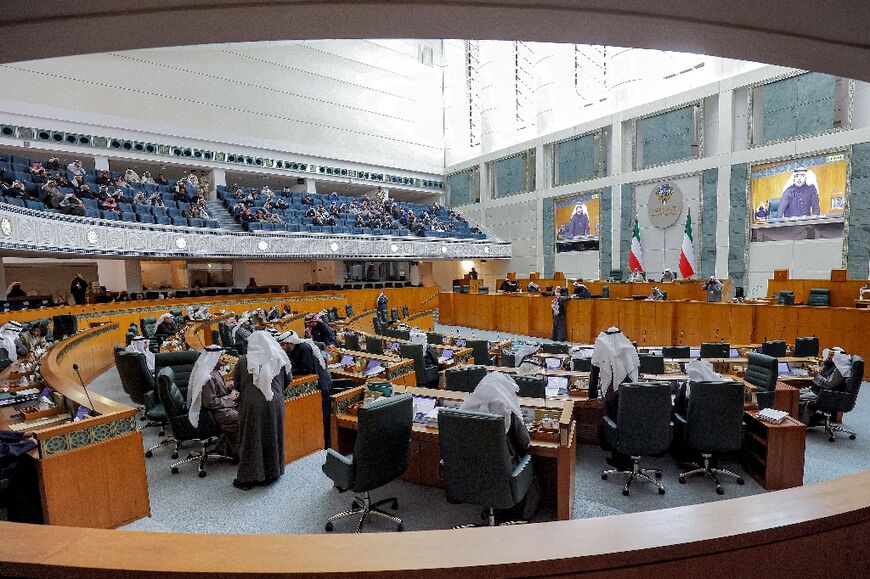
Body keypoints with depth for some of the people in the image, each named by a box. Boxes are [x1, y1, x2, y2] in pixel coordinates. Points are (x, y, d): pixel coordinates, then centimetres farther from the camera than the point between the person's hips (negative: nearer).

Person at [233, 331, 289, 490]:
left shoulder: (243, 361, -6)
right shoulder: (279, 358, -2)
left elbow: (236, 385, 4)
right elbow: (287, 380, 9)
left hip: (251, 405, -1)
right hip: (274, 405, 1)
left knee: (251, 440, 11)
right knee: (272, 438, 14)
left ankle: (247, 478, 22)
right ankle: (271, 473, 27)